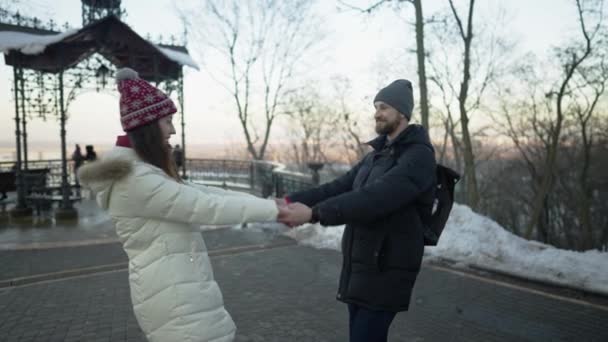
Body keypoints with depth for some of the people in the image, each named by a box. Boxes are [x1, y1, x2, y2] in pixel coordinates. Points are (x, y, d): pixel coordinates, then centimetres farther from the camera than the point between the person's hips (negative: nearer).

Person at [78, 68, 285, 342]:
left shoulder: (146, 173, 13)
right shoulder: (136, 180, -19)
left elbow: (201, 193, 11)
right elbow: (206, 207, -21)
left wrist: (267, 204, 7)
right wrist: (273, 210, -14)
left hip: (179, 289, 10)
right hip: (173, 293, -10)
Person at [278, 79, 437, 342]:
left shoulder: (418, 155, -14)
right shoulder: (375, 156, 15)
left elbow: (374, 198, -28)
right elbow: (339, 187, 7)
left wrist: (314, 212, -33)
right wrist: (292, 201, -7)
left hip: (385, 272, -8)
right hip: (359, 267, 8)